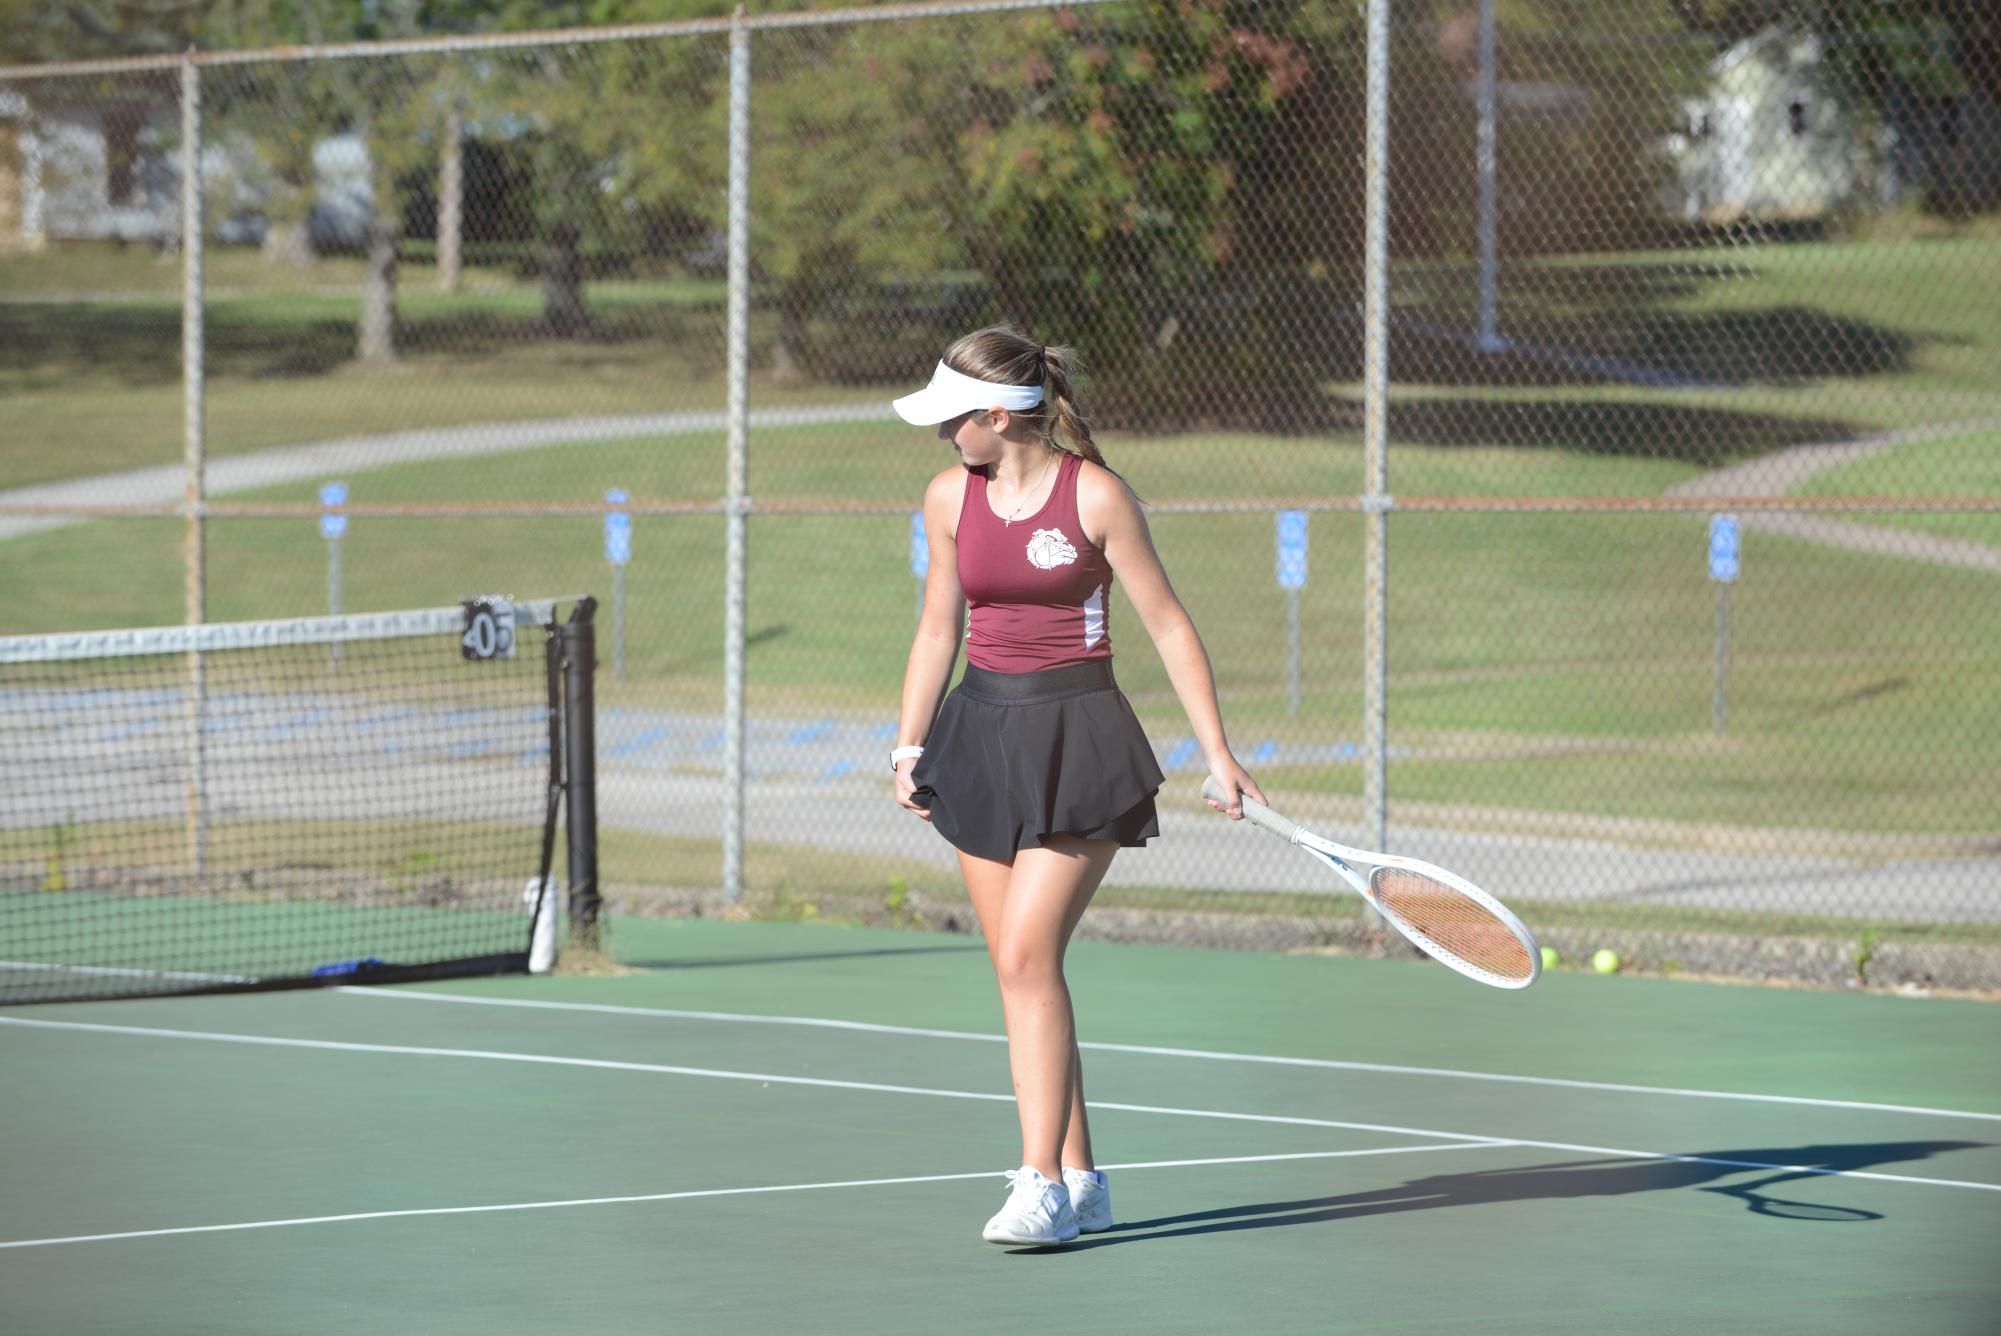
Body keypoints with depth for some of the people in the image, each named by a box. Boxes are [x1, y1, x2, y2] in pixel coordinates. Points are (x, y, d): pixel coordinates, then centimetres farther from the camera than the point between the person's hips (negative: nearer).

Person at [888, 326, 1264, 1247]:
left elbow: (1169, 626, -4)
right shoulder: (950, 497, 6)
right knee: (1019, 968, 5)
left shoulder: (1095, 495, -9)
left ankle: (1043, 1186, -13)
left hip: (1076, 740, -6)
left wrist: (1218, 755, -7)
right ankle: (1078, 1178, 15)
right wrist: (909, 747, 13)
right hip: (981, 731, 6)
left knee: (1027, 957, -15)